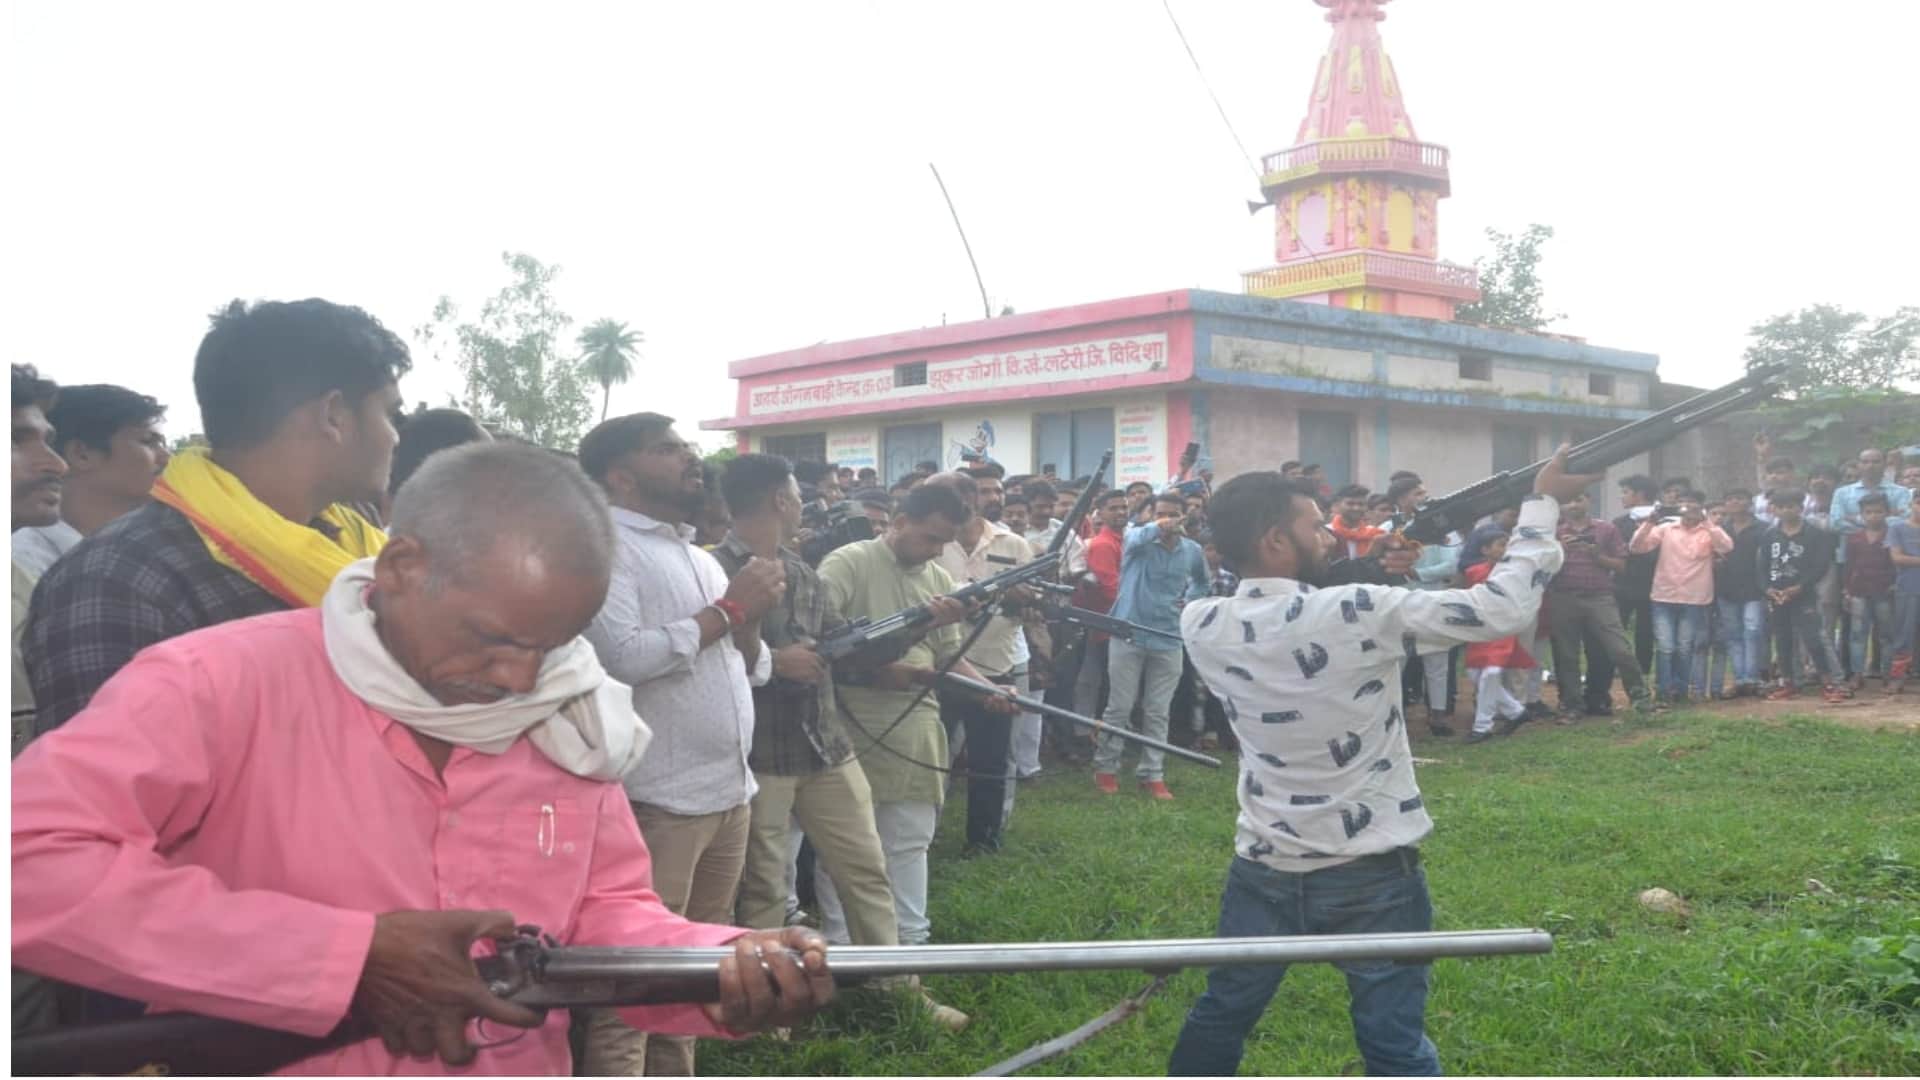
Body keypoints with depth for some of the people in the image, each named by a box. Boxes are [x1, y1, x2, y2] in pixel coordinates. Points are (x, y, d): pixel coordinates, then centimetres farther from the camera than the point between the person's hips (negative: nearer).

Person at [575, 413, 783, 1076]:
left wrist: (749, 621, -2)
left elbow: (750, 673, 19)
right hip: (657, 800, -9)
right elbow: (621, 657, -23)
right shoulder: (606, 547, -9)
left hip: (728, 792, 9)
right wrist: (728, 609, -14)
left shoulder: (699, 557, 17)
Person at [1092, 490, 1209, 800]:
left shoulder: (1193, 551, 6)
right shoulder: (1137, 538, -6)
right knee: (1119, 707, 2)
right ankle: (1105, 768, 16)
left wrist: (1190, 600, 8)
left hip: (1168, 640, 3)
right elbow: (1134, 540, -32)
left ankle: (1152, 775, 15)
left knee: (1157, 712, 7)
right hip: (1128, 635, -3)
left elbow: (1204, 582, 25)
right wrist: (1157, 527, -39)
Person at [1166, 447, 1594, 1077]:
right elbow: (1503, 611, -17)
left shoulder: (1202, 626, -6)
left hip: (1264, 869, 4)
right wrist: (1544, 503, -6)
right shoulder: (1356, 614, -21)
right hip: (1372, 875, -4)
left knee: (1219, 1018, 20)